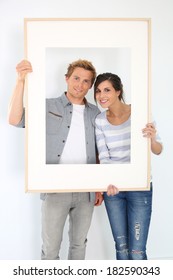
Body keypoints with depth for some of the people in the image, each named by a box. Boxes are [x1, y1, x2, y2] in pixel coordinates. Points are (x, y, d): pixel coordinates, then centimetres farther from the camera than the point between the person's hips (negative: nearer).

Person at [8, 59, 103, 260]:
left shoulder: (95, 113, 7)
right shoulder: (48, 107, -3)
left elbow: (99, 154, 11)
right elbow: (15, 120, -18)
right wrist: (21, 80, -25)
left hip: (86, 191, 3)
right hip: (55, 190, -3)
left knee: (79, 244, 18)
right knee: (50, 248, 7)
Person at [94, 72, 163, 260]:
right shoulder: (100, 120, -2)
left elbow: (158, 151, -7)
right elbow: (104, 157, -4)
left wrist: (152, 140, -31)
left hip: (139, 187, -3)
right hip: (113, 187, 3)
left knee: (137, 252, -2)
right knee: (121, 247, 13)